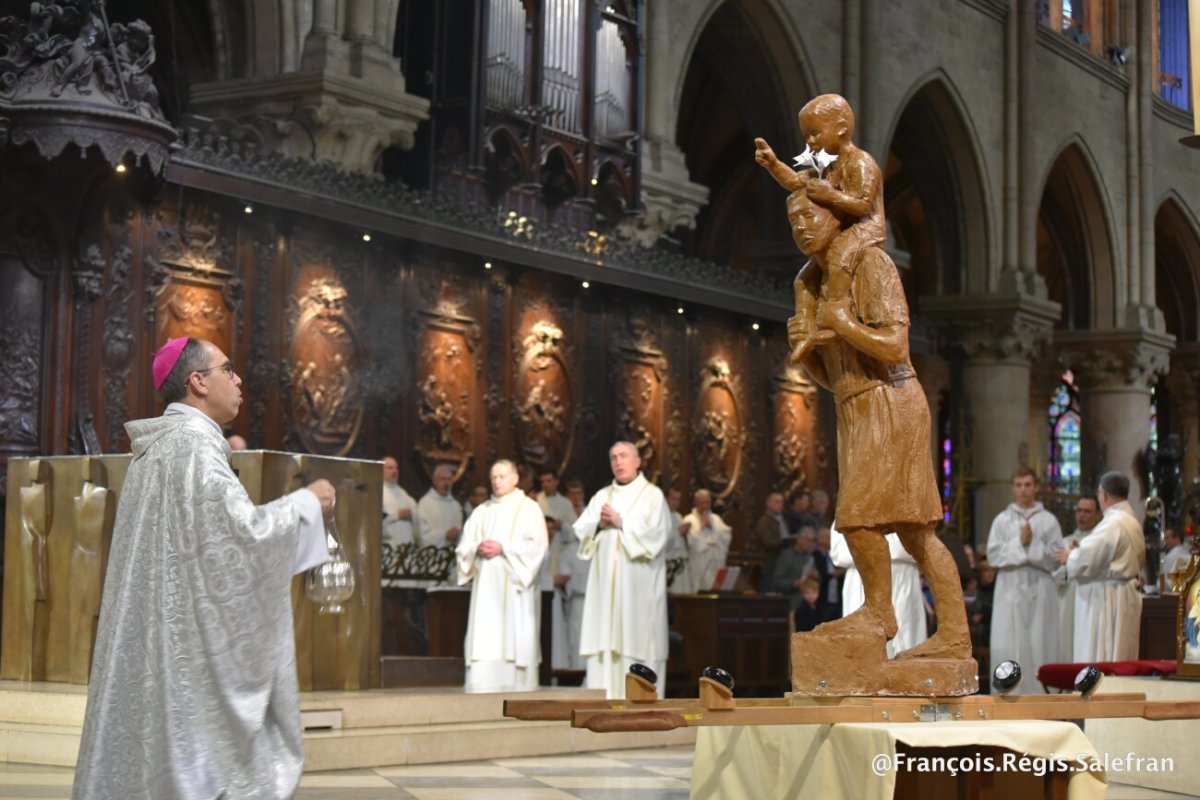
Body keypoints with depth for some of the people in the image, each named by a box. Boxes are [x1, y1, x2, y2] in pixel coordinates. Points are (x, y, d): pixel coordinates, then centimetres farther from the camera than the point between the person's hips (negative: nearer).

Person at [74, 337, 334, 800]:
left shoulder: (161, 444, 16)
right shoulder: (193, 443, -14)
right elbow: (241, 532, -21)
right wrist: (306, 502, -7)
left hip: (162, 636, 10)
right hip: (190, 641, -10)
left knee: (160, 747, 11)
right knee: (203, 761, -6)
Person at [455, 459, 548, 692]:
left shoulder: (528, 508, 6)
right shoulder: (482, 511, 20)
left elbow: (535, 546, -6)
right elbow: (464, 546, 15)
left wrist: (502, 548, -14)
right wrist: (477, 549, -7)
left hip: (514, 584, -4)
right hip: (485, 584, 4)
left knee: (514, 636, -9)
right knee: (484, 635, -4)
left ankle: (517, 686, -8)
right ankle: (482, 685, -7)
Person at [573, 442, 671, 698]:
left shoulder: (652, 495, 1)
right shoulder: (601, 496, 17)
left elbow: (657, 533, -11)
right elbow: (580, 530, 12)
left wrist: (621, 523, -11)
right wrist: (599, 524, -8)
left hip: (638, 582, -5)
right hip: (606, 580, 5)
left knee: (637, 637, -7)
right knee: (605, 637, 1)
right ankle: (604, 698, 3)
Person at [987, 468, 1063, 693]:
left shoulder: (1049, 520, 7)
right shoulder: (1002, 520, 9)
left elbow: (1057, 557, 0)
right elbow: (993, 555, 0)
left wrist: (1034, 544, -12)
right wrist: (1019, 543, -10)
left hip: (1040, 592, 0)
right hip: (1010, 592, 1)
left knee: (1040, 645, -3)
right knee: (1008, 646, -4)